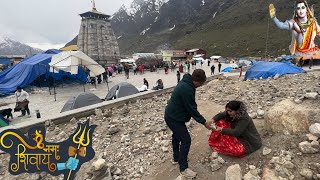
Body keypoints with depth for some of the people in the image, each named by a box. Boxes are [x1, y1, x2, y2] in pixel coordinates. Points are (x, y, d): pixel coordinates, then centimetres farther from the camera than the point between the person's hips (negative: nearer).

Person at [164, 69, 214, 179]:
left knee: (177, 136, 25)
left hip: (172, 115, 11)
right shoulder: (187, 89, -29)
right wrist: (204, 122, -14)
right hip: (174, 118, -11)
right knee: (186, 140, -4)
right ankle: (183, 169, 9)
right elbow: (192, 109, -24)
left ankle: (176, 158, 45)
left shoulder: (186, 83, 3)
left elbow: (191, 106, 11)